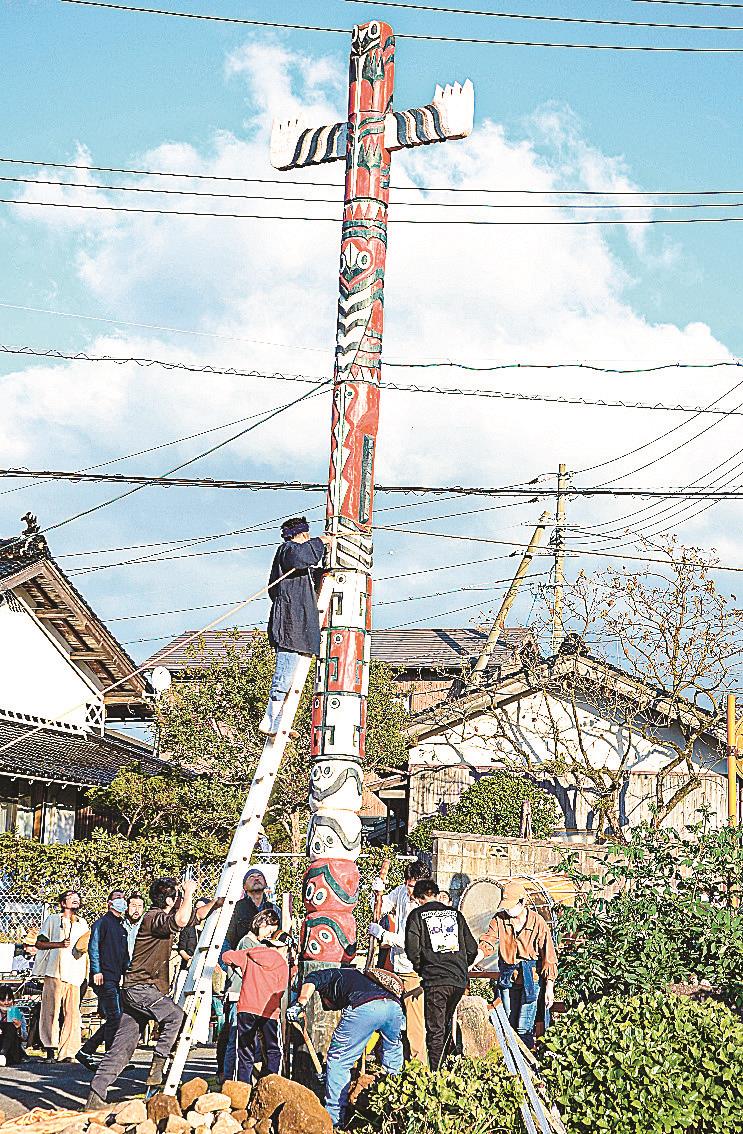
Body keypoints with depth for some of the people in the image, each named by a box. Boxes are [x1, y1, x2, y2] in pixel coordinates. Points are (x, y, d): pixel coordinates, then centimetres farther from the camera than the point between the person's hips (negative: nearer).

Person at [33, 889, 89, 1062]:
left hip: (74, 974, 3)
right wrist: (59, 944, -8)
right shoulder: (52, 920, 11)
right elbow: (39, 943, 6)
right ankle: (50, 1048, 1)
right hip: (54, 972, -3)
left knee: (73, 1013, -6)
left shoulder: (83, 923, 24)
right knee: (51, 1010, -8)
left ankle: (66, 1052, -6)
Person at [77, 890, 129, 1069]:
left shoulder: (122, 928, 22)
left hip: (116, 980, 9)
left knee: (114, 1019, 6)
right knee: (114, 1017, -11)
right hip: (104, 979, -9)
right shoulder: (102, 923, -2)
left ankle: (85, 1051, 15)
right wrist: (97, 971, -17)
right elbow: (93, 948, -10)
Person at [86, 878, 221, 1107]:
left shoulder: (166, 916, 14)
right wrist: (189, 892, -20)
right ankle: (157, 1069, -10)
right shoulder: (153, 918, -15)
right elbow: (182, 920, -33)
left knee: (122, 1047, 5)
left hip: (148, 989, 9)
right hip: (140, 987, -9)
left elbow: (195, 916, 28)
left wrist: (218, 902, 16)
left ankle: (95, 1097, 5)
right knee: (176, 1015, -16)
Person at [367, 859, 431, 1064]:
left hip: (414, 971, -7)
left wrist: (382, 934, -20)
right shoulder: (401, 892, 2)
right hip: (399, 966, 7)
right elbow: (380, 910, 16)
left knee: (414, 1024, -6)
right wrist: (377, 894, -4)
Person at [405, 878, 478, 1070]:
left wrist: (421, 970, 10)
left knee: (435, 1030, 1)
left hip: (434, 980, -4)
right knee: (447, 1024, 20)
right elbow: (472, 948, 12)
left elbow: (412, 949, -6)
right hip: (459, 979, 4)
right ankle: (445, 1065, 26)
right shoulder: (455, 914, 14)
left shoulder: (417, 914, 3)